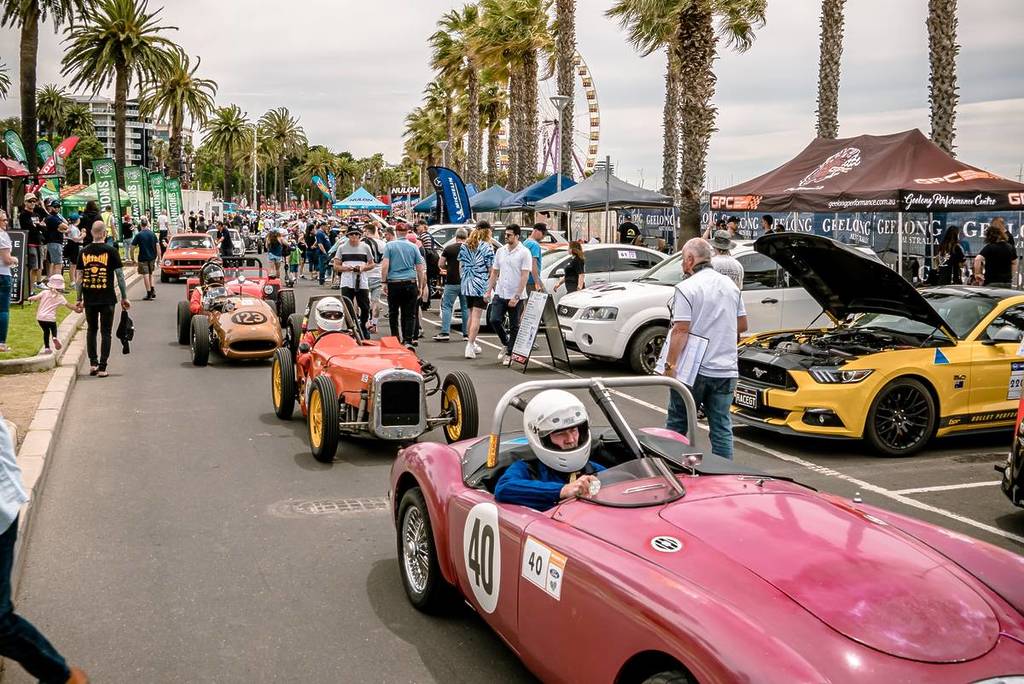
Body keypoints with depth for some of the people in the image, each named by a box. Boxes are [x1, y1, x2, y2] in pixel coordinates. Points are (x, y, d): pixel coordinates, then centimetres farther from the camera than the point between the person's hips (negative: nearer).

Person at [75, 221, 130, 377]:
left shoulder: (83, 252, 4)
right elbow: (120, 275, -6)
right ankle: (102, 367, 2)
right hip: (107, 298, -3)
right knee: (105, 332, 4)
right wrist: (124, 297, 1)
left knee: (91, 330, 18)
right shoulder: (111, 251, -5)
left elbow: (79, 277, 5)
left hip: (89, 299, 3)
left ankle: (93, 363, 13)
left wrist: (79, 299, 12)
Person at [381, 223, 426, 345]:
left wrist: (384, 282, -1)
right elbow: (420, 269, 7)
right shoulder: (413, 247, 6)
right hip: (410, 283, 1)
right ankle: (408, 340, -7)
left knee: (393, 313, 12)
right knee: (409, 314, 2)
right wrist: (421, 286, 14)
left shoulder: (389, 245, 1)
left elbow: (385, 265, -7)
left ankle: (395, 338, 16)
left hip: (393, 283, -1)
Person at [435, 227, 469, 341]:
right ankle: (466, 333, 10)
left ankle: (445, 332, -7)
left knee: (447, 307, 2)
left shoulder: (448, 249, -3)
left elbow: (440, 265, -1)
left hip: (452, 283, -2)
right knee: (466, 308, 10)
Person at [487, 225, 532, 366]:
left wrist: (516, 296, -19)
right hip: (500, 294, 5)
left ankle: (509, 354, 13)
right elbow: (494, 272, 16)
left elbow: (524, 276, -13)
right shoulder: (500, 251, 10)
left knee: (514, 326, 3)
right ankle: (506, 344, 19)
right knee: (494, 320, -6)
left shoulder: (524, 253, -8)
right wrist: (489, 291, 8)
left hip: (515, 297, -5)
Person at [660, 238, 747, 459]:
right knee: (722, 426, 8)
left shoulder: (687, 288, -11)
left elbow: (681, 330, -16)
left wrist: (670, 364, -15)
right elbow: (742, 324, 16)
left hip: (693, 369, -5)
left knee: (677, 423, 10)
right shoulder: (730, 285, 10)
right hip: (725, 368, 5)